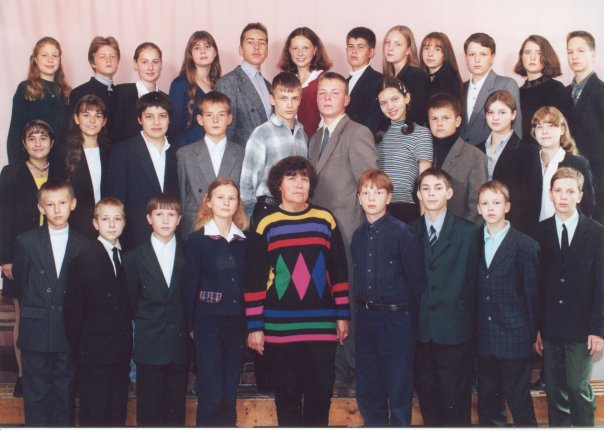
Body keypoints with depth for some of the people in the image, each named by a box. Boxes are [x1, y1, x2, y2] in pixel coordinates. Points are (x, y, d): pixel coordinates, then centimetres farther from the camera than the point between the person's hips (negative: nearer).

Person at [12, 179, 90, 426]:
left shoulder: (82, 246, -1)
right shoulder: (27, 242, -2)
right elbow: (18, 284, 6)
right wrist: (35, 308, 8)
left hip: (68, 333, 1)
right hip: (35, 333, 0)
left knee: (65, 395, 10)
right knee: (36, 396, 7)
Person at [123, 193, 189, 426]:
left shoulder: (188, 256, 5)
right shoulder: (135, 258, 4)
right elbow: (132, 300, 8)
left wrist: (185, 325, 1)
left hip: (179, 344, 1)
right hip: (149, 344, -1)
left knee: (175, 410, 7)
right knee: (148, 411, 4)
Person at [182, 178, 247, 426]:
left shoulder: (244, 241, 9)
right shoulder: (197, 240, 0)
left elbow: (249, 284, 10)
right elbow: (189, 286, -1)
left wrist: (250, 324, 6)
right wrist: (191, 326, -4)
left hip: (237, 322, 3)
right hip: (208, 322, -3)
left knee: (230, 395, 7)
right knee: (211, 395, -5)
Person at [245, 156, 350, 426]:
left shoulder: (326, 221, 5)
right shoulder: (266, 226, 1)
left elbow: (339, 272, 9)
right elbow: (254, 280, 0)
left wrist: (343, 315, 7)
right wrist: (254, 326, -2)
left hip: (322, 326, 1)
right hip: (280, 328, -1)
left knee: (321, 394, 5)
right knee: (287, 395, 7)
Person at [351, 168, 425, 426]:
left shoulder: (403, 233, -9)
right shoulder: (358, 236, 8)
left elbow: (417, 280, -9)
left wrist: (408, 315, -7)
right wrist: (362, 308, 6)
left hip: (396, 318, -6)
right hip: (365, 317, 6)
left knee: (399, 388, 3)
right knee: (367, 389, 14)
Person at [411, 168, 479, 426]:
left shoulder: (466, 232, 0)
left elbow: (472, 280, -1)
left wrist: (470, 323, -3)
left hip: (454, 328, -2)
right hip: (421, 327, 3)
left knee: (455, 395, 3)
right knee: (426, 393, 10)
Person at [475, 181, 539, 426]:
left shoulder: (526, 246, -5)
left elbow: (533, 293, -3)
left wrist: (534, 333, -3)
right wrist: (472, 329, 4)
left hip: (514, 338, -4)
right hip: (484, 339, 4)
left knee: (519, 401, 1)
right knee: (488, 403, 13)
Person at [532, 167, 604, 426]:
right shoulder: (540, 232, 5)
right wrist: (535, 327, 0)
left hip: (581, 328, -2)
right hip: (550, 328, 2)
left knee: (578, 388, -2)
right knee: (555, 391, 7)